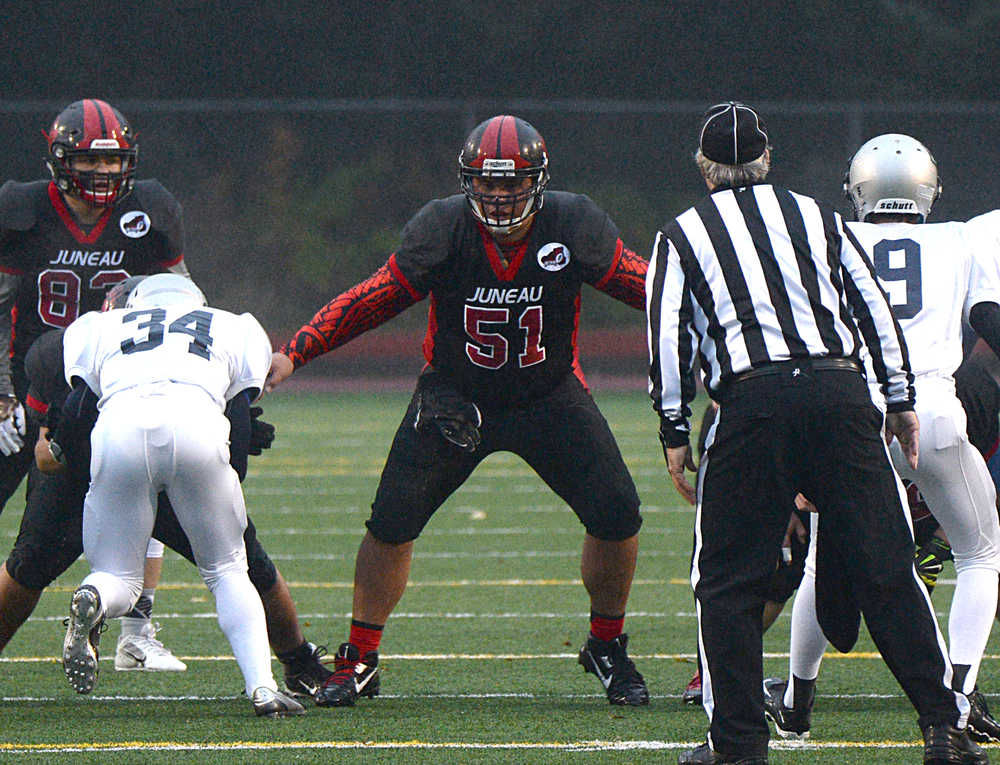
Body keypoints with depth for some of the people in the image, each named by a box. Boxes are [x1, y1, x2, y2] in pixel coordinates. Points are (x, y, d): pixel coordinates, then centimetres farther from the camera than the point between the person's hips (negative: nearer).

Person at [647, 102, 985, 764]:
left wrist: (676, 435, 9)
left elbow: (670, 341, 4)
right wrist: (901, 400, 21)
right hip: (839, 390, 2)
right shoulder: (815, 218, 17)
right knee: (885, 569, 4)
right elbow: (874, 309, 16)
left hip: (753, 402, -2)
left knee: (729, 581, 7)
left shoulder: (682, 237, 10)